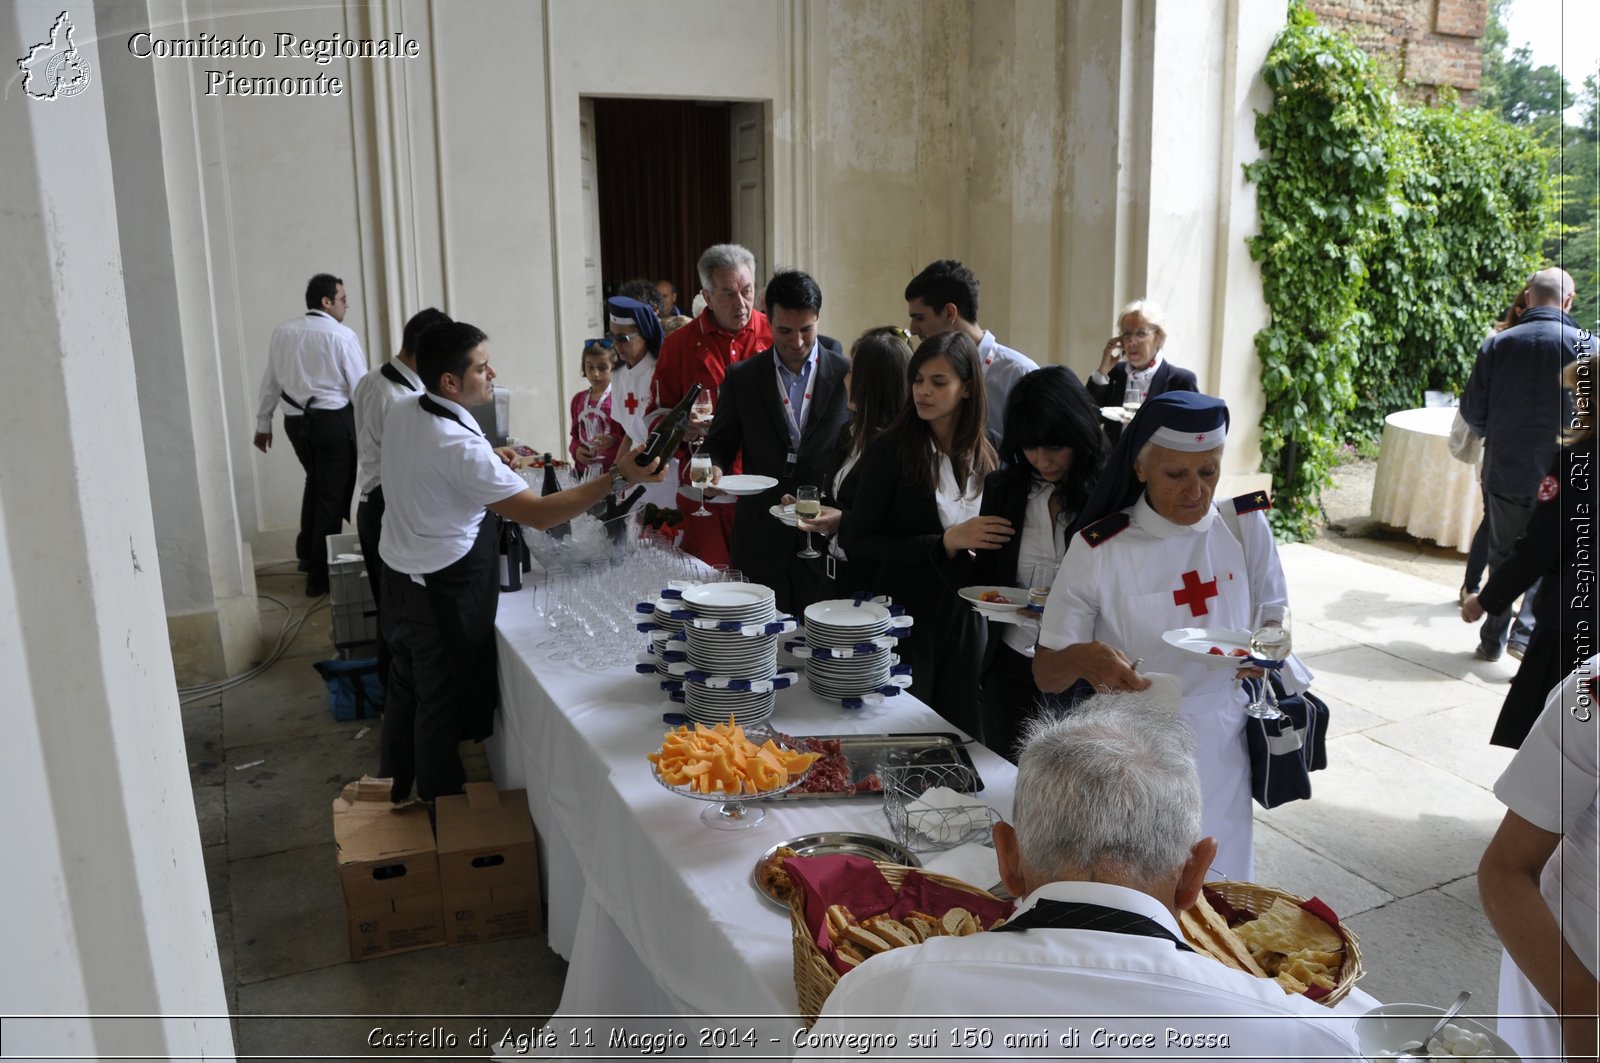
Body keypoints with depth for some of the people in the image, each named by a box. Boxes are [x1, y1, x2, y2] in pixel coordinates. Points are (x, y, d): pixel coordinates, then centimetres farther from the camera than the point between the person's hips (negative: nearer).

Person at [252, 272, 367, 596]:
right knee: (332, 494, 4)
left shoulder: (282, 332, 5)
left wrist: (263, 423, 20)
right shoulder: (342, 335, -11)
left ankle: (307, 553, 34)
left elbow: (270, 381, 11)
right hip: (333, 421, -6)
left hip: (295, 420, 6)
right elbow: (360, 387, -9)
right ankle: (320, 575, 10)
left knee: (315, 482, 27)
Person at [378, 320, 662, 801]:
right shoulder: (461, 446, -29)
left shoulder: (401, 413, -3)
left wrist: (489, 460, 11)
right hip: (444, 594, -8)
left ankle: (396, 792, 41)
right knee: (442, 706, 7)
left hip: (399, 576, 9)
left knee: (406, 688, 23)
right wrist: (618, 477, -32)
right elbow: (540, 514, -29)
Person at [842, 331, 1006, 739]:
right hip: (905, 616, -4)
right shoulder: (889, 450, -10)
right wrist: (945, 543, -21)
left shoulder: (984, 455, 5)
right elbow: (857, 542, -15)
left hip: (964, 618, 4)